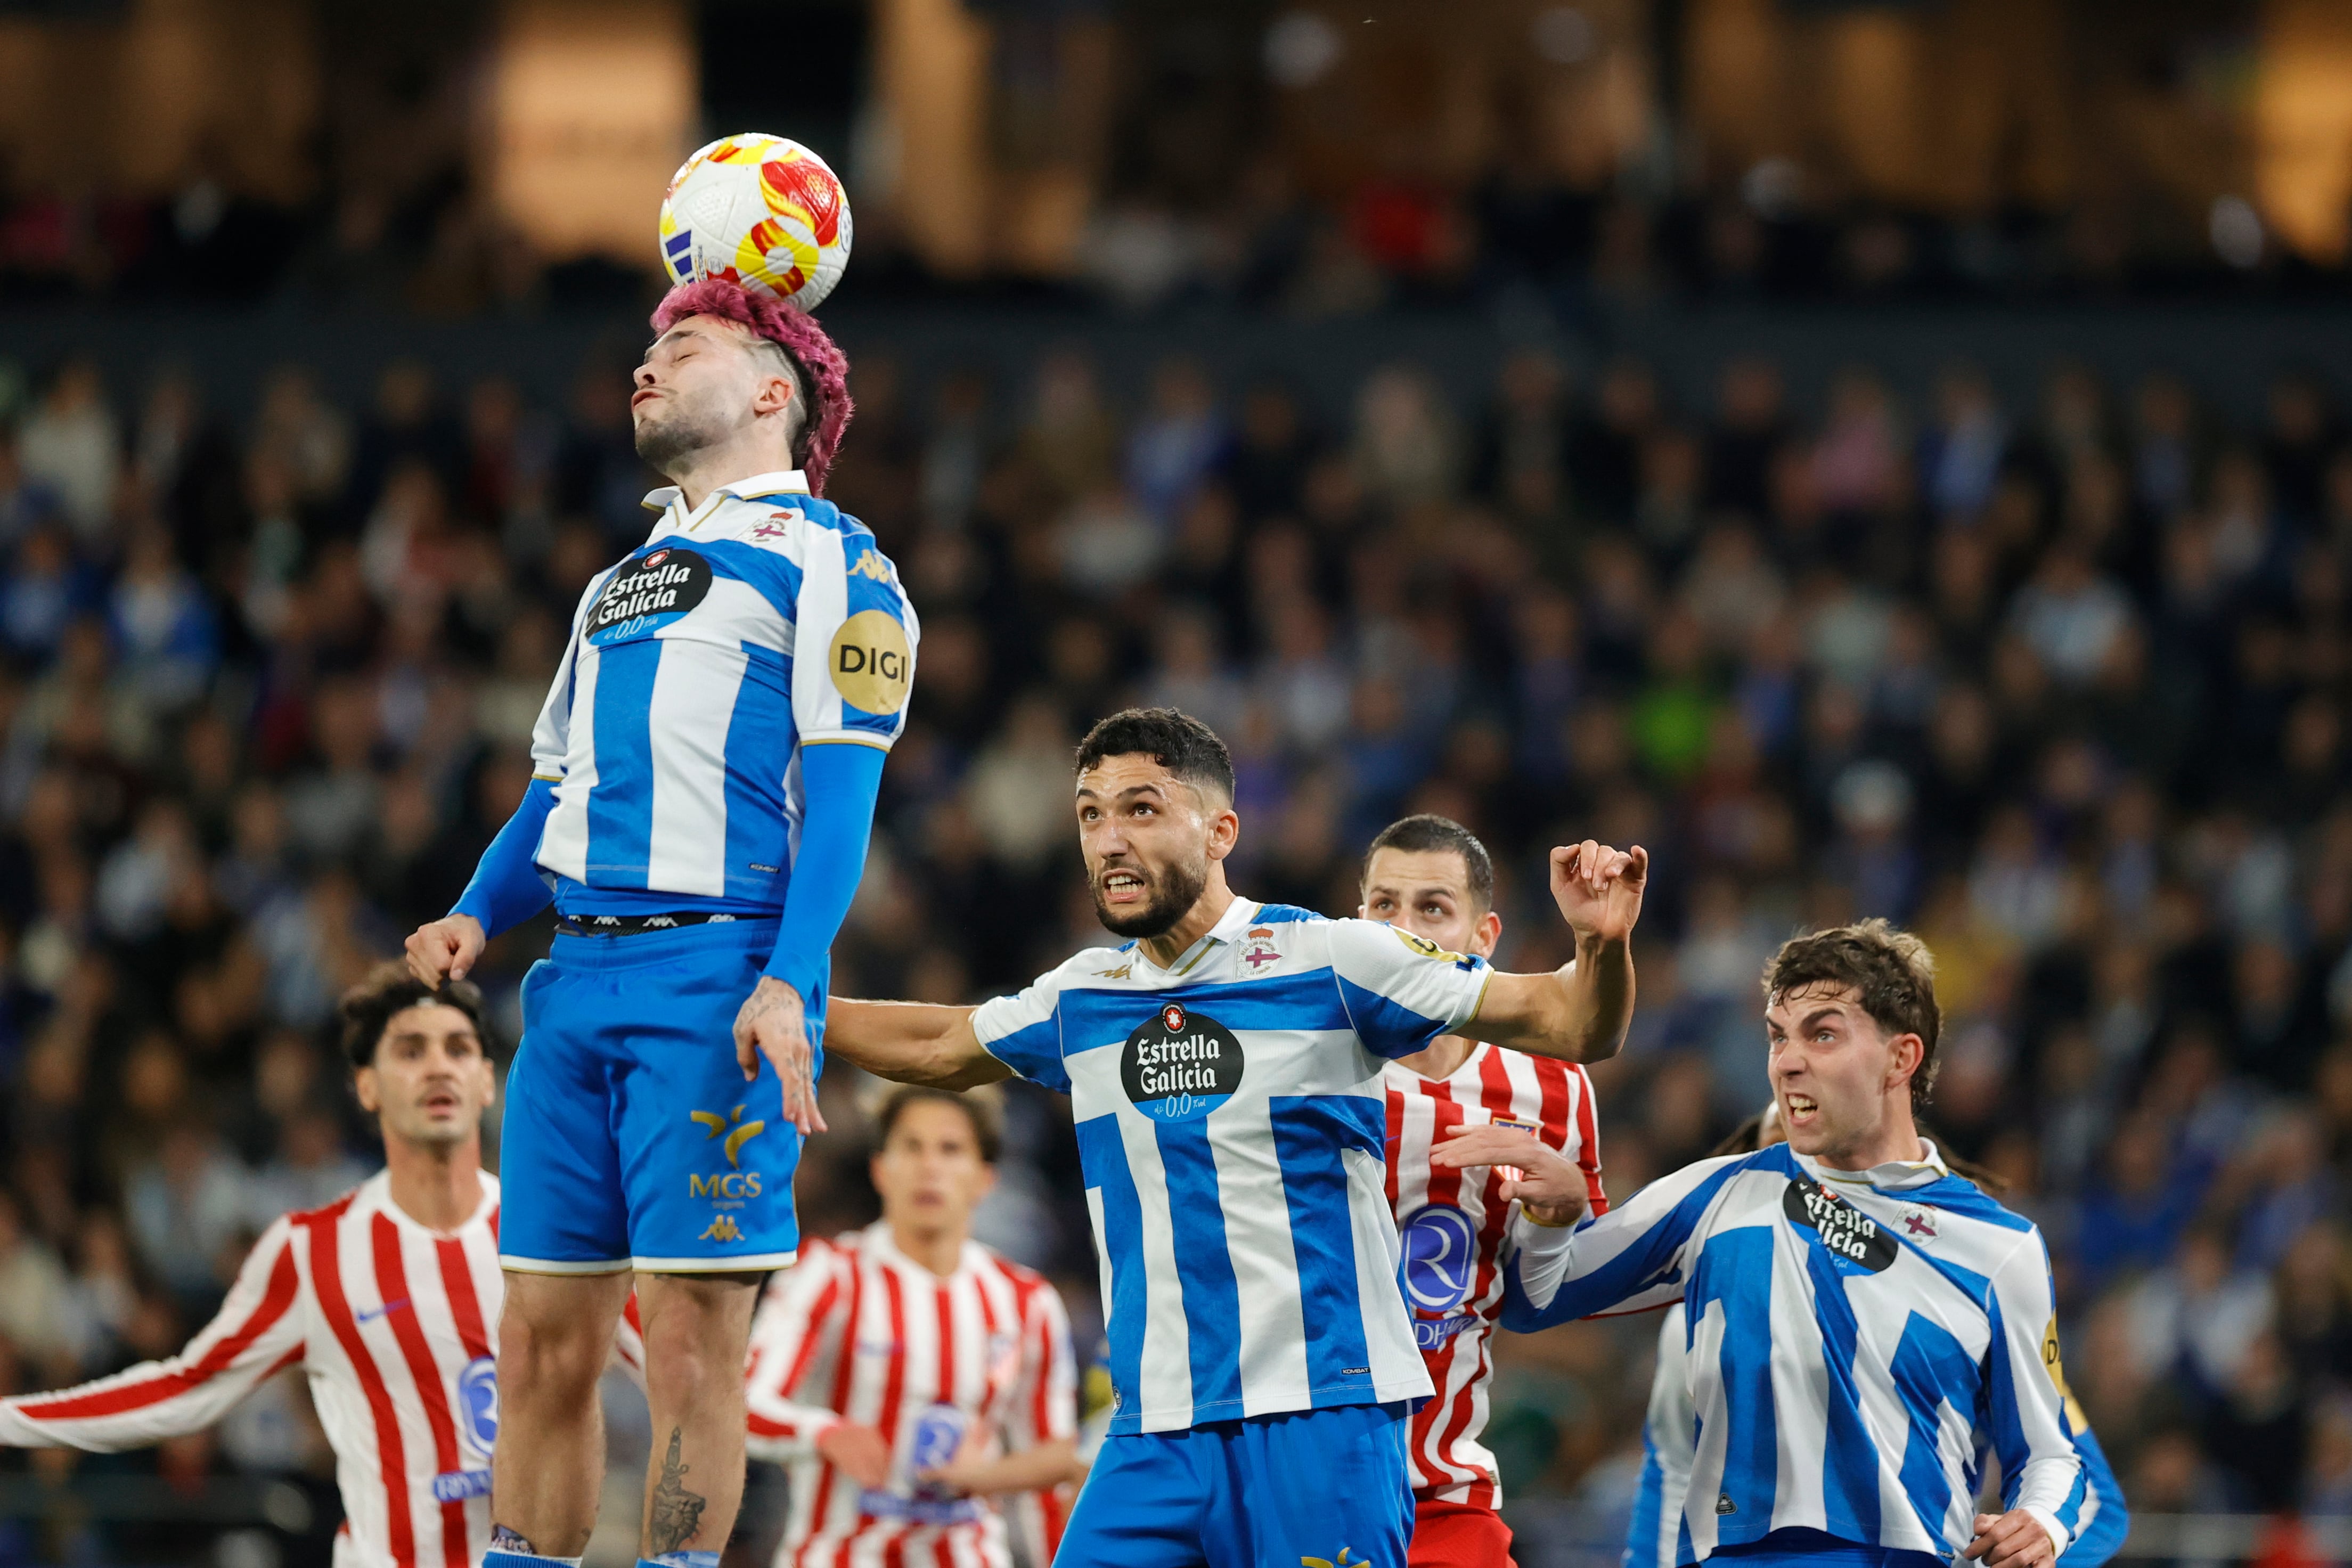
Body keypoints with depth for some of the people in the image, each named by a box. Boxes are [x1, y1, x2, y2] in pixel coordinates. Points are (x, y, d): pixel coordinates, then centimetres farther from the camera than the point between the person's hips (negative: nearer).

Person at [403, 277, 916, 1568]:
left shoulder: (824, 554, 2)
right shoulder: (619, 583, 26)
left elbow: (840, 792, -7)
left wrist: (787, 984, -19)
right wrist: (476, 918, 8)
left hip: (716, 974, -7)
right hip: (579, 974, 7)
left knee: (693, 1340, -9)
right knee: (543, 1338, 3)